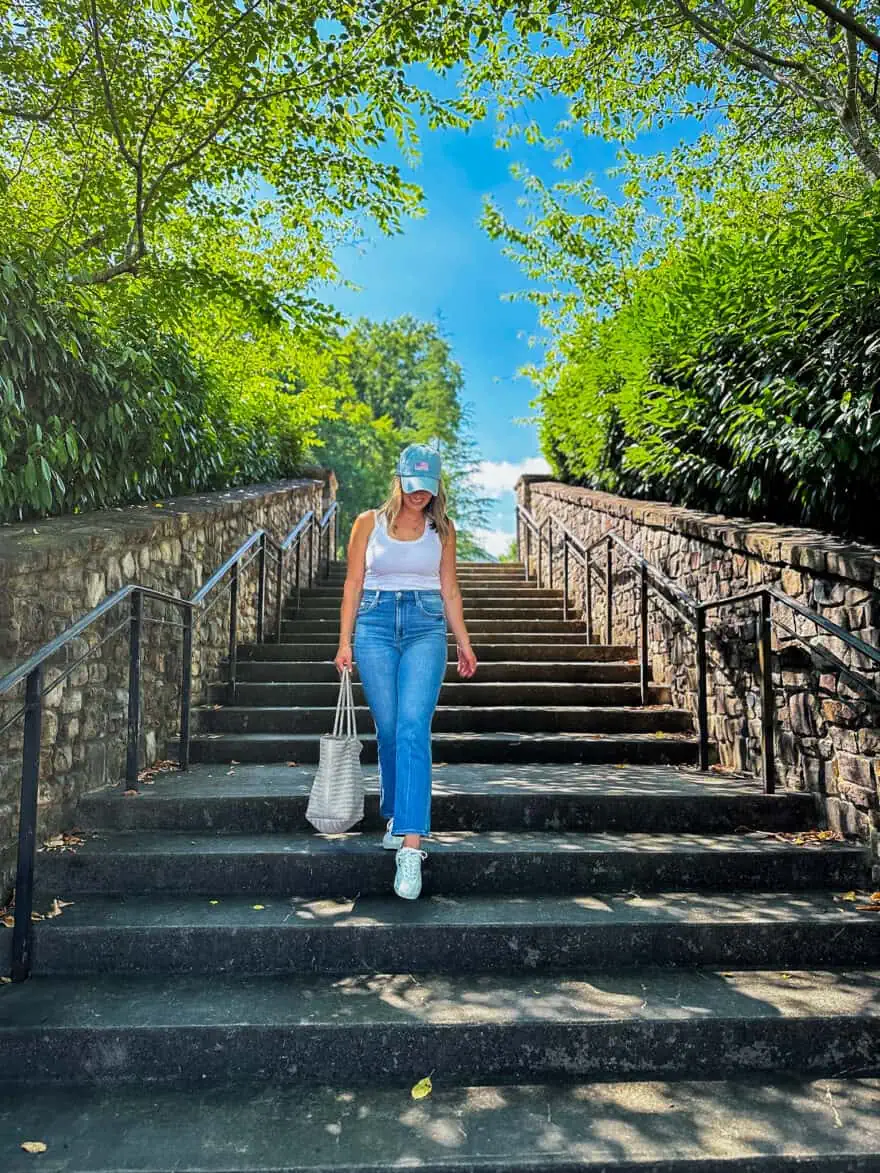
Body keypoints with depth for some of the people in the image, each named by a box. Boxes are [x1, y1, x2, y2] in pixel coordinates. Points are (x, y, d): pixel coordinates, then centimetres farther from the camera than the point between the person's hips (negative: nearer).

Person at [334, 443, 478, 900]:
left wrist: (463, 641, 13)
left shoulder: (442, 529, 9)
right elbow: (353, 583, 6)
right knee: (388, 729, 3)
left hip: (426, 627, 0)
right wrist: (345, 641, 1)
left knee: (413, 728, -14)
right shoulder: (369, 523, 6)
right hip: (376, 625, 1)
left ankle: (410, 845, -16)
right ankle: (397, 816, 27)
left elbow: (449, 589, 14)